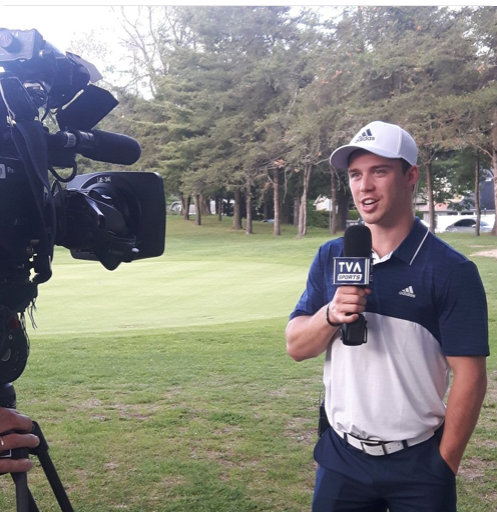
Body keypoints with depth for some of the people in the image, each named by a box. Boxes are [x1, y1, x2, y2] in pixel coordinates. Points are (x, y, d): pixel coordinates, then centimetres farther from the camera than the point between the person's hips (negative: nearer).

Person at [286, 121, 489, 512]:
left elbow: (470, 377, -10)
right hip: (341, 455, 4)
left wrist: (445, 466, -9)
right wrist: (331, 315, -18)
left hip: (418, 464, -3)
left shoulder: (451, 271, -11)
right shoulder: (330, 257, 2)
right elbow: (296, 346, 1)